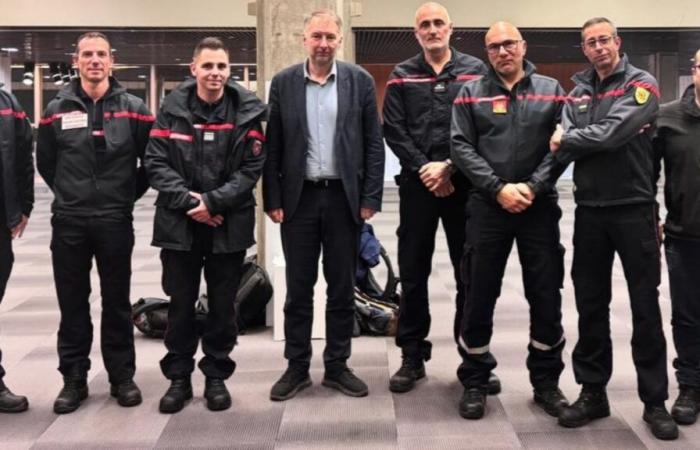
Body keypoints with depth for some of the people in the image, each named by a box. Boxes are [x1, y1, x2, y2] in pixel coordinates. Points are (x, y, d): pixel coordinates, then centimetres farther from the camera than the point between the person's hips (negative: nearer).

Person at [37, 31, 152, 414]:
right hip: (68, 221, 1)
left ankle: (122, 376, 19)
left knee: (117, 302, 8)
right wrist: (67, 195, 11)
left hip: (116, 220, -1)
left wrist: (129, 194, 5)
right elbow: (45, 162, 14)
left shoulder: (133, 108, 0)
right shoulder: (57, 109, 4)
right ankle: (74, 379, 18)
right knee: (72, 303, 7)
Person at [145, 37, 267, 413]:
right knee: (180, 304, 9)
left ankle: (216, 376, 24)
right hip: (179, 222, 0)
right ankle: (178, 377, 23)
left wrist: (212, 202, -15)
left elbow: (251, 168, -5)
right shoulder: (173, 108, -1)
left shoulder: (246, 111, -2)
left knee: (223, 305, 9)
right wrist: (187, 201, -15)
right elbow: (156, 163, -4)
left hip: (229, 223, 0)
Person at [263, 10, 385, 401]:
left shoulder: (360, 81, 2)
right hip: (299, 197, 0)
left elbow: (374, 144, 1)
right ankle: (297, 367, 18)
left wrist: (370, 199, -5)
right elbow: (273, 146, 3)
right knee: (298, 287, 6)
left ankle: (337, 366, 20)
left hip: (344, 197, 0)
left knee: (343, 287, 7)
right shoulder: (283, 83, 3)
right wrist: (273, 200, -2)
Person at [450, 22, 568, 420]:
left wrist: (532, 188, -12)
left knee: (546, 297, 6)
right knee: (480, 297, 5)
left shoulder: (551, 90, 8)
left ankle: (546, 381, 23)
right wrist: (498, 188, -12)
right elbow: (462, 147, -3)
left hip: (539, 207, 1)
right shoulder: (471, 93, 6)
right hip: (488, 207, -1)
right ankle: (475, 382, 19)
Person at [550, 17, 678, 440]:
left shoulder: (642, 83, -3)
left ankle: (655, 400, 14)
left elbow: (612, 132, -18)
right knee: (591, 305, 10)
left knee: (646, 307, 3)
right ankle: (593, 392, 21)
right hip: (589, 211, 4)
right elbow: (563, 148, -2)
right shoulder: (578, 92, 11)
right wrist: (576, 144, -20)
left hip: (634, 209, -4)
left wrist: (569, 139, -6)